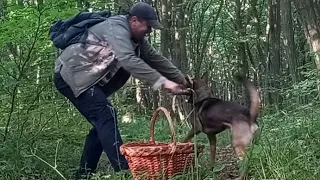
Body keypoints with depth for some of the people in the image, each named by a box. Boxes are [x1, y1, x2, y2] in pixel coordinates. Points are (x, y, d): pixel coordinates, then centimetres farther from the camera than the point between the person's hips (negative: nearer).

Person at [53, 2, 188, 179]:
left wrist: (182, 80, 6)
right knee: (106, 116, -20)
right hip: (71, 75, -10)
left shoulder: (137, 39, 9)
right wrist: (162, 82, -39)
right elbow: (129, 61, -35)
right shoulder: (116, 28, -21)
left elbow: (156, 59, 13)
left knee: (102, 122, 8)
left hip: (87, 78, 10)